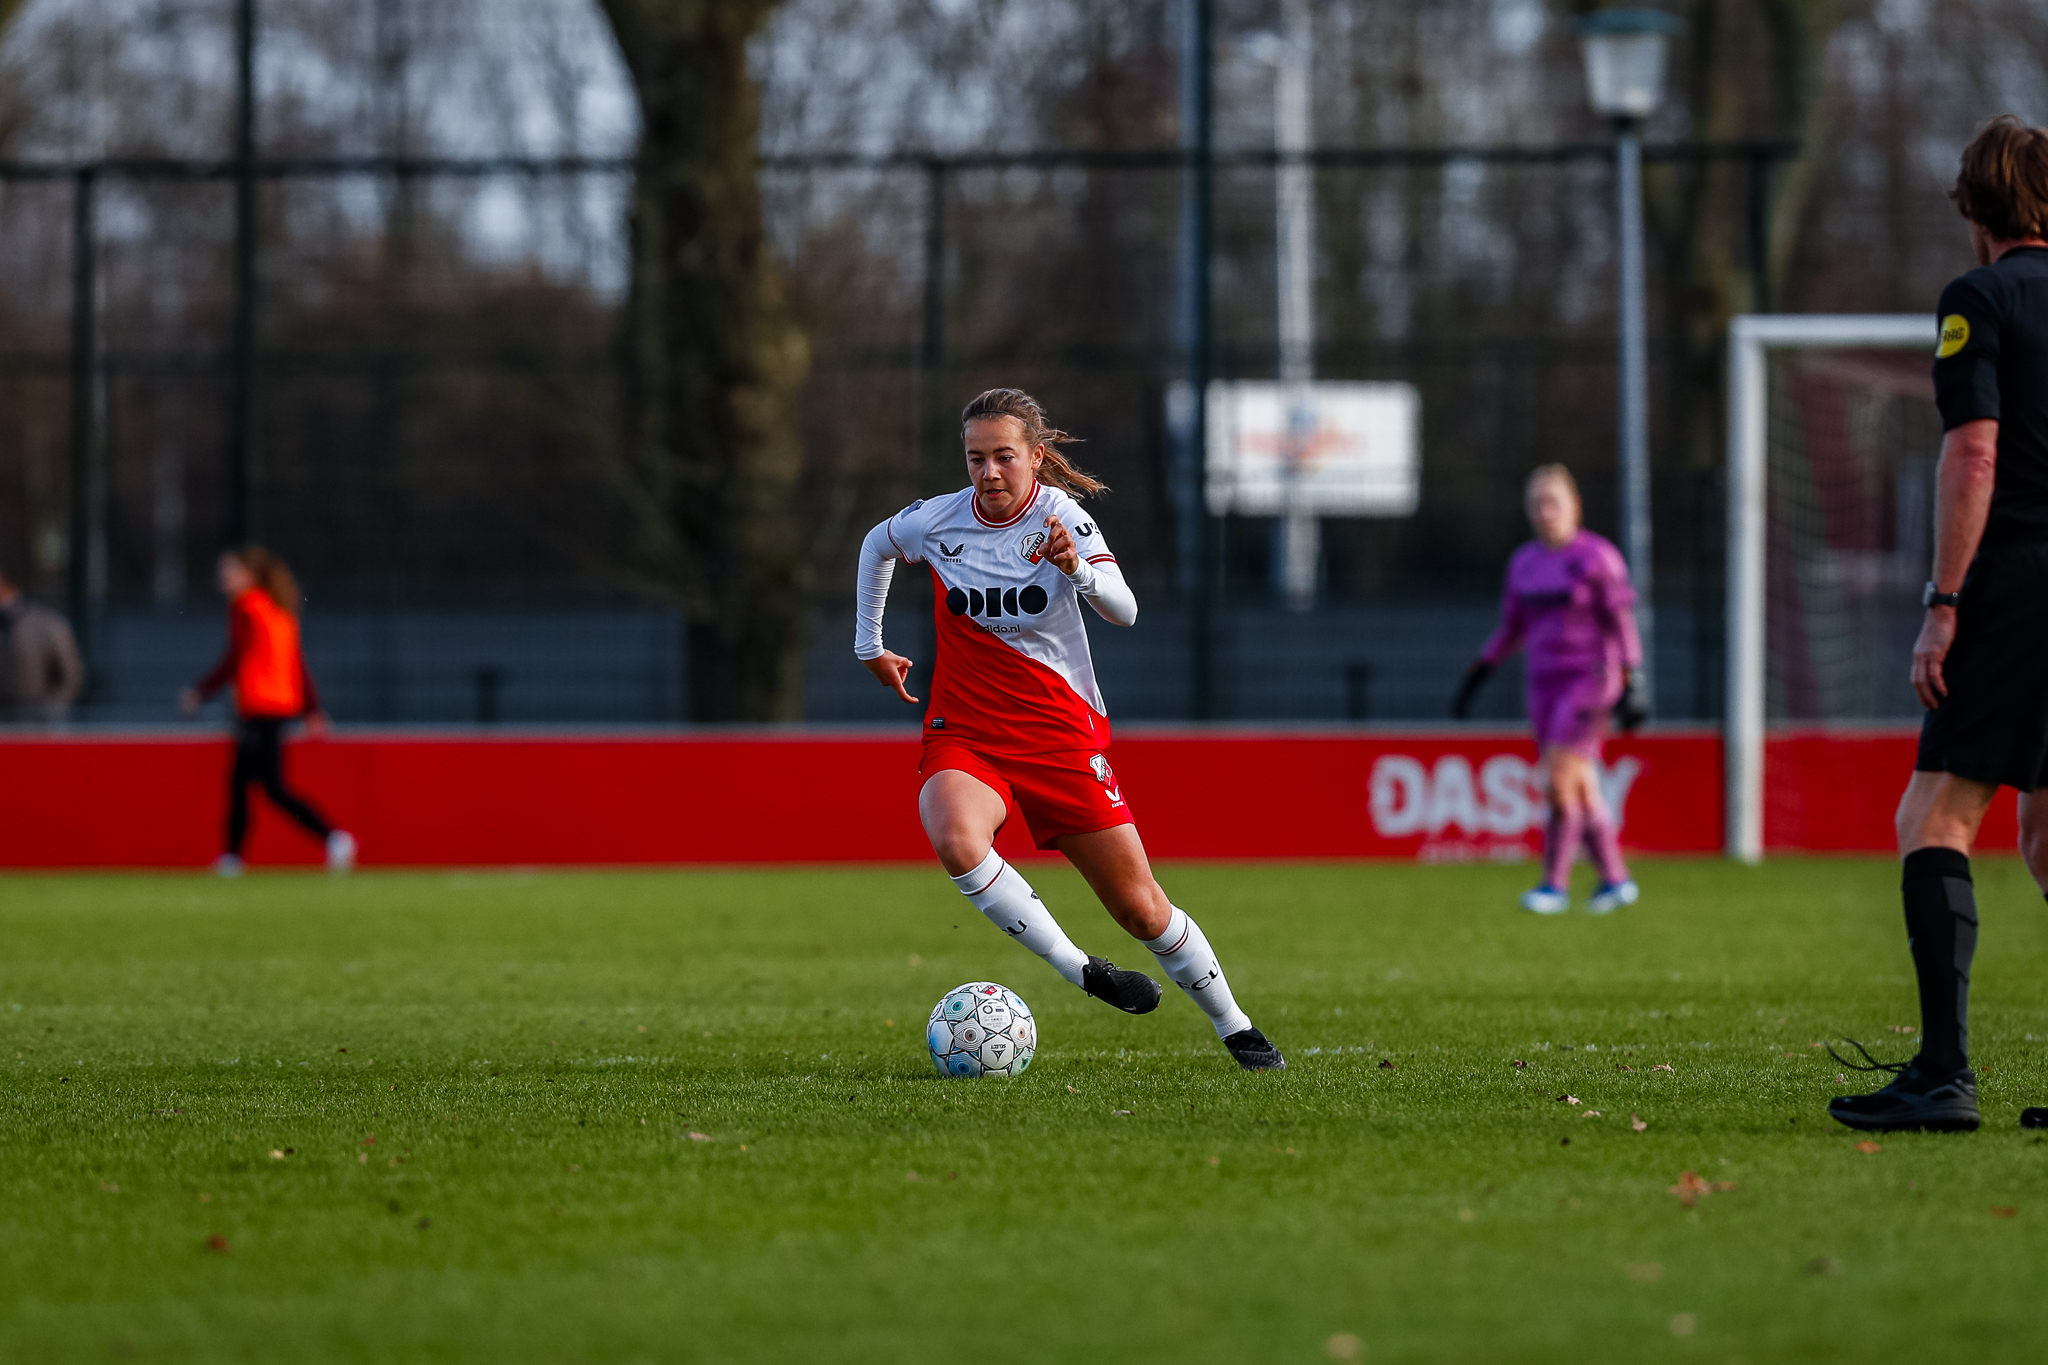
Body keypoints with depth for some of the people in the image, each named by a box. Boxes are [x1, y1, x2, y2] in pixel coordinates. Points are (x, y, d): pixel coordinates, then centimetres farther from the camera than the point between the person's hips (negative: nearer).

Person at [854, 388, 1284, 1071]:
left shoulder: (1061, 515, -10)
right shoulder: (937, 521, -5)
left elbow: (1123, 611, -24)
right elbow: (875, 545, 19)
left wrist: (1076, 568, -44)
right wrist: (870, 646, 20)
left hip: (1061, 733, -1)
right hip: (963, 735, 1)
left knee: (1141, 911, 2)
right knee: (956, 841, -35)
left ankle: (1234, 1028, 23)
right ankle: (1079, 970, -25)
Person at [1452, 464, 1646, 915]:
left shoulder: (1597, 556, -7)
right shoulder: (1525, 562, 11)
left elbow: (1623, 624, -9)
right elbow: (1511, 628, 19)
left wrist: (1632, 686, -15)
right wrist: (1475, 676, 14)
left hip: (1590, 679, -6)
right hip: (1545, 684, 6)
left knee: (1559, 781, -14)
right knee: (1580, 790, 6)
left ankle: (1555, 884, -7)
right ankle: (1615, 879, 16)